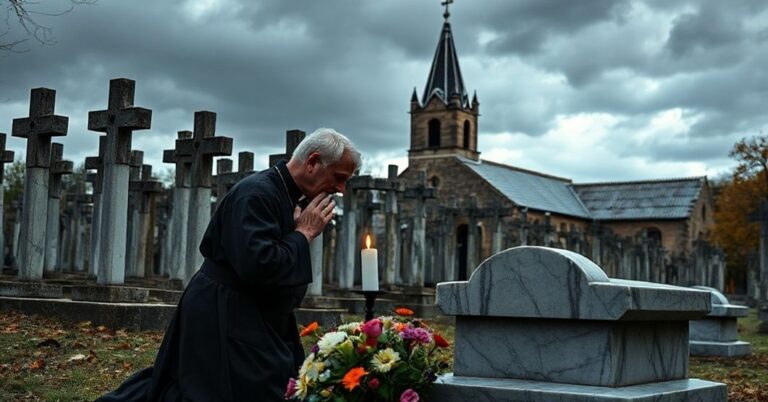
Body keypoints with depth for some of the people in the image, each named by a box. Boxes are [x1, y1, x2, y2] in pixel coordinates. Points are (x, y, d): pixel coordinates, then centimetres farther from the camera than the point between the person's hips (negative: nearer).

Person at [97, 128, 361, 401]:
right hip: (224, 321, -10)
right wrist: (304, 233, -19)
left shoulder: (287, 195, 9)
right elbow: (257, 266, -30)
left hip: (252, 321, 10)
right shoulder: (256, 193, -20)